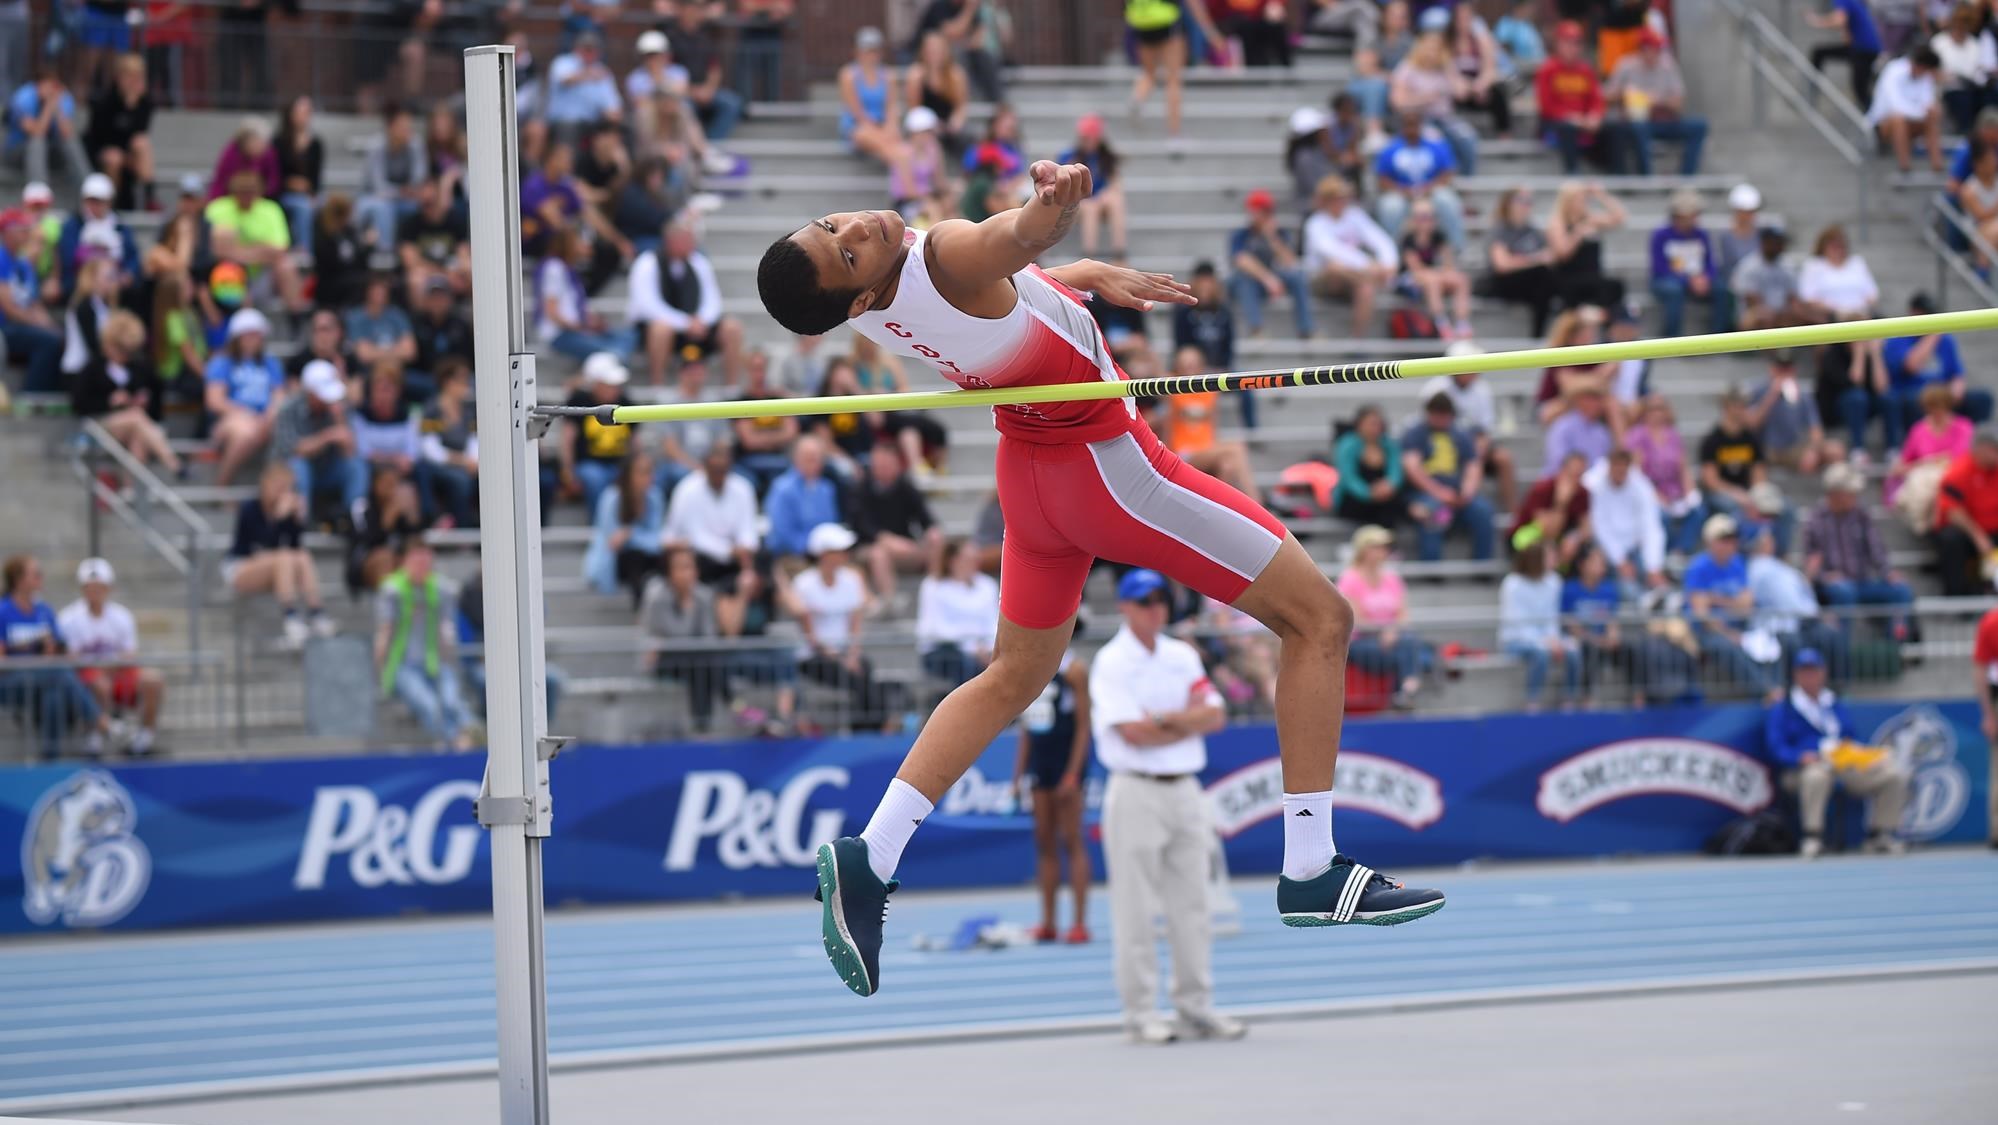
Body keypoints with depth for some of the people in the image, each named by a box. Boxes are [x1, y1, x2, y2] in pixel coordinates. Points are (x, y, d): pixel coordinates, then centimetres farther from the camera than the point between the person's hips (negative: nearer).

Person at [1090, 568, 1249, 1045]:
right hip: (1136, 793, -6)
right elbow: (1133, 733, -16)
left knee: (1193, 906, 6)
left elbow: (1215, 716, 2)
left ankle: (1197, 1007, 11)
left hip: (1185, 790, 6)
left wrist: (1166, 720, -13)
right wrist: (1189, 723, -7)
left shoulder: (1183, 657, 12)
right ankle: (1141, 1015, -1)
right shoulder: (1111, 663, -6)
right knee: (1136, 911, -4)